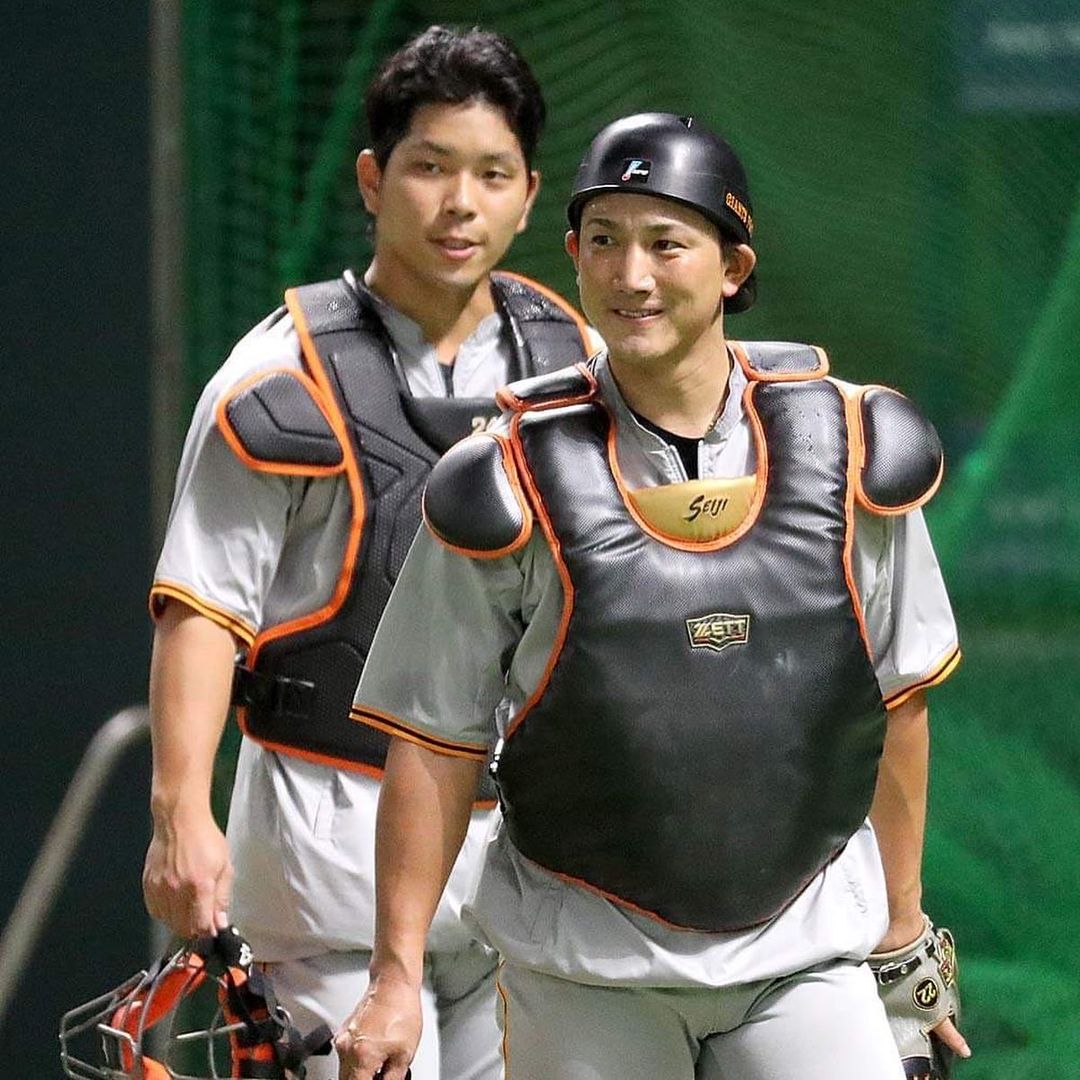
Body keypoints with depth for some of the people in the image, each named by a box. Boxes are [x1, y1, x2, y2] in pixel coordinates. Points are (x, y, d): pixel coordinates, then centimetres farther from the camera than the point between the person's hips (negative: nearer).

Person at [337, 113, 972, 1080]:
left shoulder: (845, 448, -1)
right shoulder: (512, 484, -6)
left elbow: (894, 704, 9)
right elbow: (434, 744, -3)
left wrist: (902, 936, 14)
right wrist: (396, 977, -5)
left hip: (803, 962, 1)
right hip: (586, 980, -1)